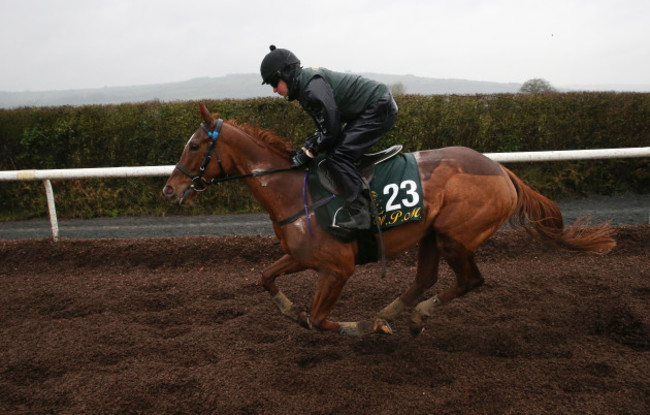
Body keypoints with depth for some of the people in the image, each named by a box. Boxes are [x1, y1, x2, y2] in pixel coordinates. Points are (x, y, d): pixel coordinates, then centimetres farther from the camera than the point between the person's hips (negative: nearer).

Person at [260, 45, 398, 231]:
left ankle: (359, 215, -16)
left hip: (379, 109, -11)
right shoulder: (304, 84, 10)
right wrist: (305, 148, 3)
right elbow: (324, 127, 13)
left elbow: (330, 129, -21)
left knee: (338, 156, -17)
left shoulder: (312, 86, -23)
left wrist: (307, 153, -13)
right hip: (375, 107, 11)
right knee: (333, 151, 14)